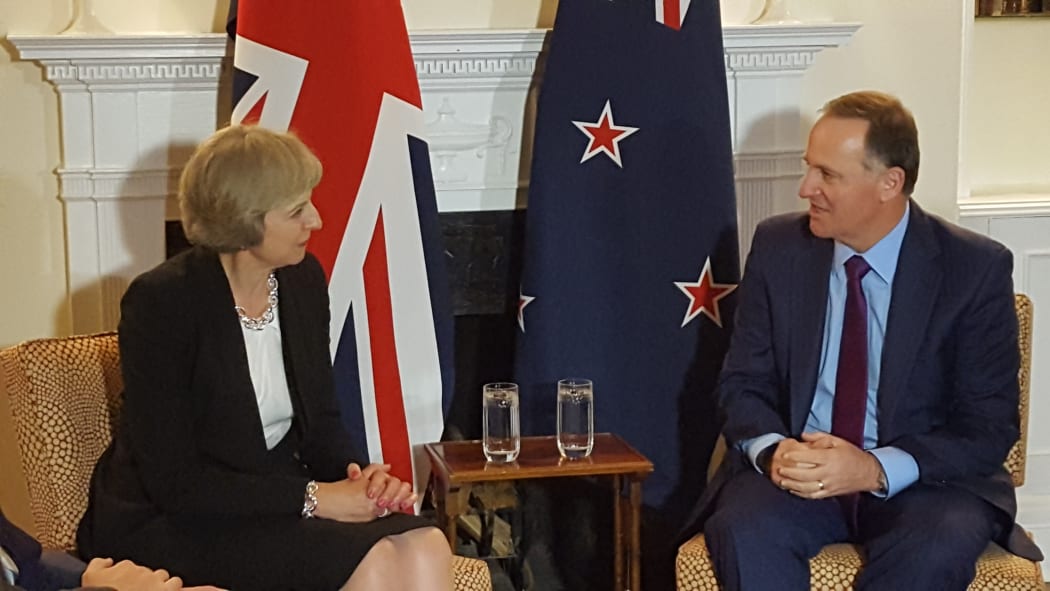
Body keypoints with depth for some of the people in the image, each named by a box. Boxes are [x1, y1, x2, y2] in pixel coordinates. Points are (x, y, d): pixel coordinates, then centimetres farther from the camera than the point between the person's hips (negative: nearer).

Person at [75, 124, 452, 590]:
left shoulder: (303, 280, 2)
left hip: (277, 496, 6)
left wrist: (359, 476, -11)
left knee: (424, 549, -21)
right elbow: (175, 481, -19)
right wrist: (312, 498, -21)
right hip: (169, 522, -6)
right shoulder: (161, 302, -18)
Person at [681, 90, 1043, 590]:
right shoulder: (777, 248, 2)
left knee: (937, 547, -34)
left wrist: (877, 469, -23)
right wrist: (772, 450, -16)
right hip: (797, 473, 2)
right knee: (741, 527, -31)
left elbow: (988, 428, -7)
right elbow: (743, 384, 7)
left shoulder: (977, 269, -6)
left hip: (919, 482, -1)